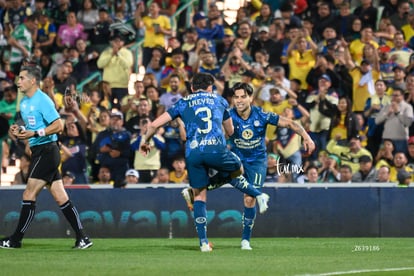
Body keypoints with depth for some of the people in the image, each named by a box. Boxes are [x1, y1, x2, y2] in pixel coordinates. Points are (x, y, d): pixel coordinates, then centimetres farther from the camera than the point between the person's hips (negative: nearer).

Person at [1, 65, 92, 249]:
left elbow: (58, 125, -18)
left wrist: (34, 134, -23)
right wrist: (19, 130, 6)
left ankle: (16, 239, -1)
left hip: (46, 150, -10)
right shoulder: (24, 102, 15)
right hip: (39, 152, 10)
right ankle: (82, 238, 6)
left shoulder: (42, 100, -14)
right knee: (61, 198, 6)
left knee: (29, 196, -7)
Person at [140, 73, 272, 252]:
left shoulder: (183, 103, 21)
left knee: (199, 196, 13)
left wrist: (146, 142, 32)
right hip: (216, 150, -1)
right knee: (237, 171, 32)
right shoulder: (219, 100, 23)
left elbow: (154, 124, 15)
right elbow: (230, 131, 32)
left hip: (192, 153, 1)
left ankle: (203, 242, 9)